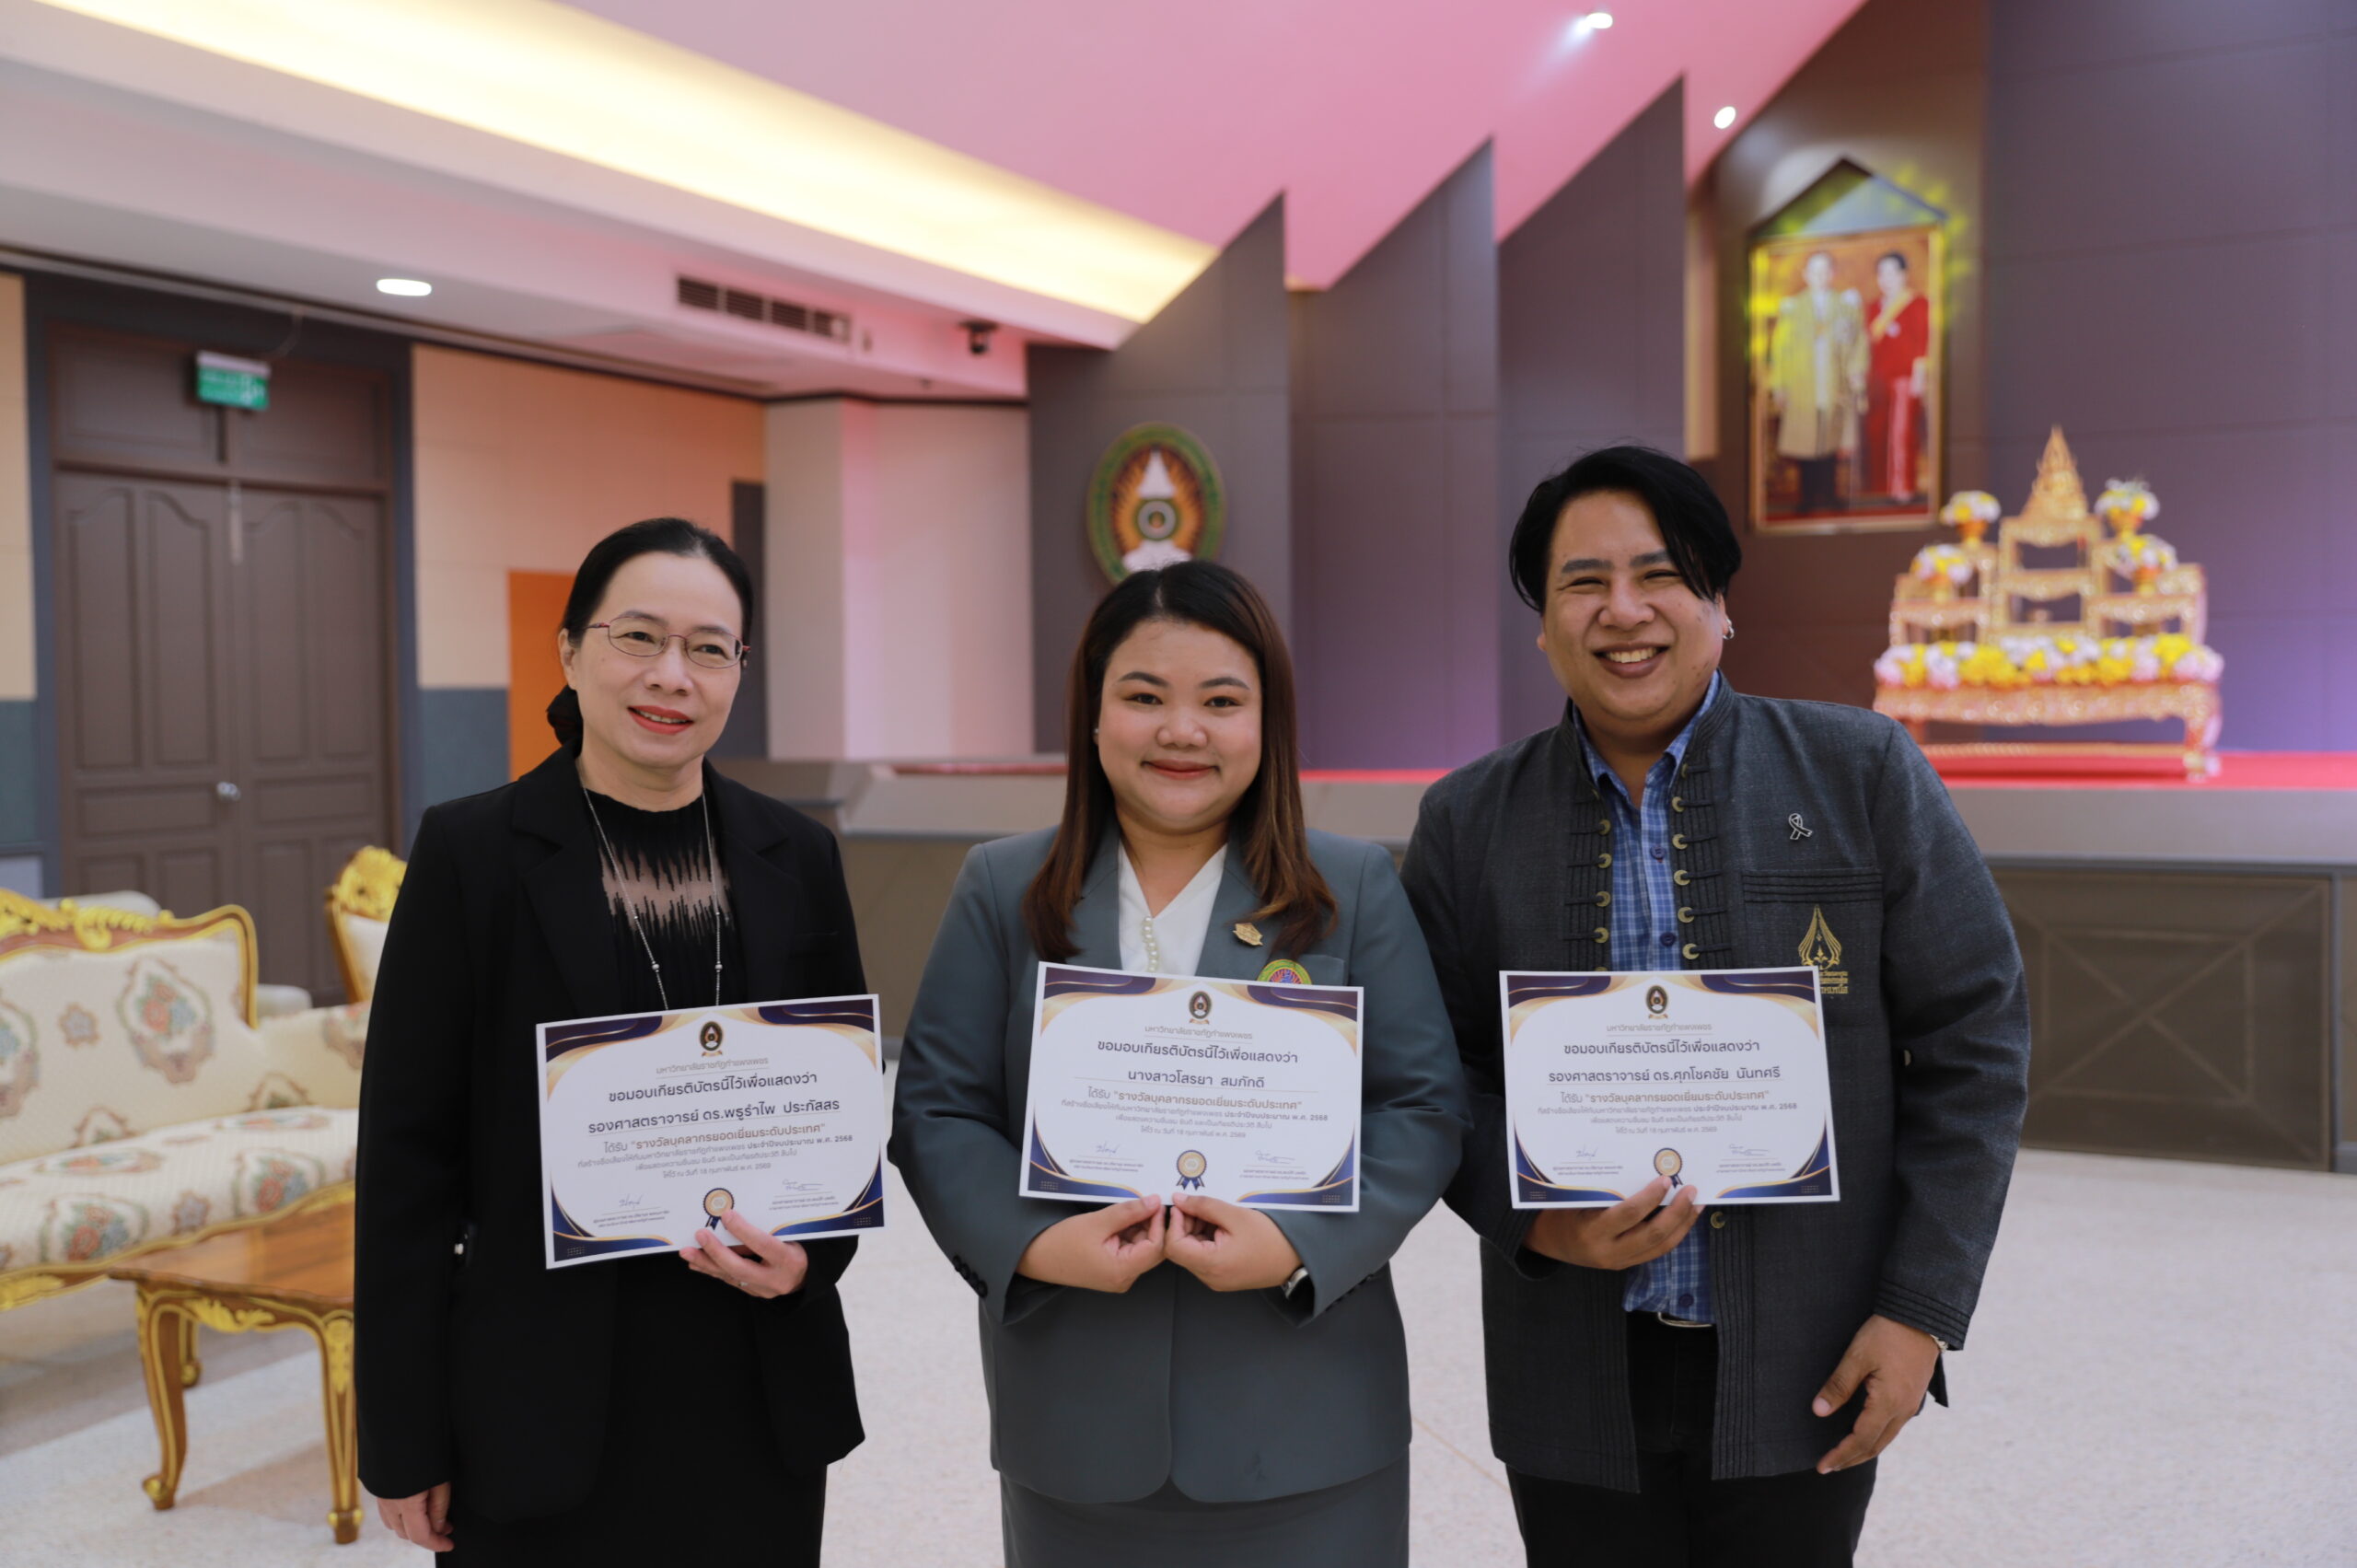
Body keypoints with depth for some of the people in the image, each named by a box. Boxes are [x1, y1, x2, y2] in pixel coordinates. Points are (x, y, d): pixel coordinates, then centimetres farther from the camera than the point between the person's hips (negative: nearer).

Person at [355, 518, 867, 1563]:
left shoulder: (796, 857, 3)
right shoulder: (471, 851, -6)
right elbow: (407, 1151, -5)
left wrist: (814, 1247, -9)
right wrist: (404, 1440, -5)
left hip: (761, 1393, 3)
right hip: (546, 1400, -3)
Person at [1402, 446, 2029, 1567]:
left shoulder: (1863, 775, -2)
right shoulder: (1468, 821, 2)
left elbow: (1973, 1041, -1)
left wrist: (1922, 1308, -6)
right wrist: (1531, 1217, -14)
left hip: (1807, 1370, -1)